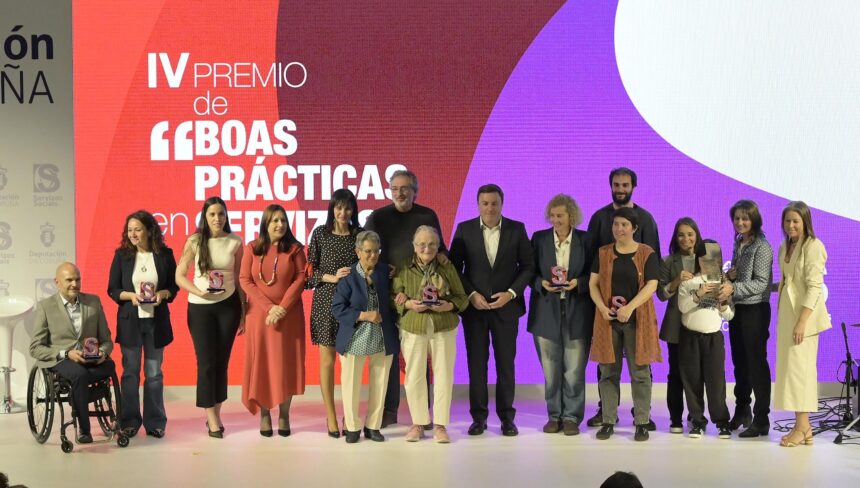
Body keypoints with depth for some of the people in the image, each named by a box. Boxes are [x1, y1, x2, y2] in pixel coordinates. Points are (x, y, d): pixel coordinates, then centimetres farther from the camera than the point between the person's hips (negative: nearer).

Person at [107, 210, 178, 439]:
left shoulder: (165, 254, 0)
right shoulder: (122, 254, 0)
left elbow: (174, 285, 6)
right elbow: (112, 289, 1)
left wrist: (163, 294, -15)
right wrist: (130, 295, -16)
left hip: (156, 320, 0)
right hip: (129, 320, 0)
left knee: (154, 373, 6)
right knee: (130, 372, 6)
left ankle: (154, 422, 15)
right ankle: (129, 422, 15)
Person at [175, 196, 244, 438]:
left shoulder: (235, 242, 0)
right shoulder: (194, 242, -4)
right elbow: (179, 276, -2)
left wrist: (243, 312, 7)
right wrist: (198, 291, -18)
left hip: (228, 305, 1)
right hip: (200, 307, -1)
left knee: (222, 361, 6)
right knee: (207, 361, -1)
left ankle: (216, 414, 18)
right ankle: (211, 418, 6)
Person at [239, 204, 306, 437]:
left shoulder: (295, 248, 3)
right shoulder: (252, 248, 3)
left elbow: (301, 278, -2)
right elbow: (245, 280, -2)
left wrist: (283, 307, -13)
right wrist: (269, 307, -12)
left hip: (289, 314, 0)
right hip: (259, 313, 0)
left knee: (287, 362, 1)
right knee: (261, 362, 1)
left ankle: (284, 415, 8)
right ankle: (264, 415, 8)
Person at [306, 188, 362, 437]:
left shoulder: (360, 234, 5)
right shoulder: (320, 233, 2)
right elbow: (310, 271, 2)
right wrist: (332, 277, -12)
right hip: (326, 302, -1)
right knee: (327, 360, 1)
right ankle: (331, 417, 10)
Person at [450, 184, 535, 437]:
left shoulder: (516, 229, 1)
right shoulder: (464, 229, 1)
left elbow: (528, 266, 3)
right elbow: (455, 268, 2)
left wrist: (511, 293, -9)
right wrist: (471, 294, -8)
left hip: (506, 305, 0)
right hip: (474, 306, 0)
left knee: (506, 363, 4)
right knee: (476, 363, 3)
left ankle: (507, 417, 13)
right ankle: (479, 417, 12)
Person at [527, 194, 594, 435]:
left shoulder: (586, 240, 3)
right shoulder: (539, 238, 6)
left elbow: (594, 274, 4)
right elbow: (530, 272, 7)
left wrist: (578, 283, -14)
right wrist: (541, 283, -12)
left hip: (577, 313, -1)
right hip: (546, 313, 1)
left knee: (574, 369, 0)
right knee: (550, 369, 4)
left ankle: (572, 416, 9)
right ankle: (554, 415, 15)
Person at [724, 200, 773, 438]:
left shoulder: (761, 247, -11)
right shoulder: (738, 244, 12)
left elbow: (761, 283, -17)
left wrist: (734, 288, -27)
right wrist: (729, 276, 0)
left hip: (755, 310, -8)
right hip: (737, 310, 8)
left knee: (757, 363, -4)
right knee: (739, 362, 15)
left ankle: (761, 420, 2)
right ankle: (742, 411, 27)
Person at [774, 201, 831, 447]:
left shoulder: (813, 246, -11)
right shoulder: (785, 247, 13)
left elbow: (814, 287, -16)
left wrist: (802, 321, -21)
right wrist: (781, 318, 15)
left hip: (804, 314, -8)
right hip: (786, 312, 8)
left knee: (799, 368, -7)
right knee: (790, 367, 7)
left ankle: (802, 427, -3)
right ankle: (803, 426, 13)